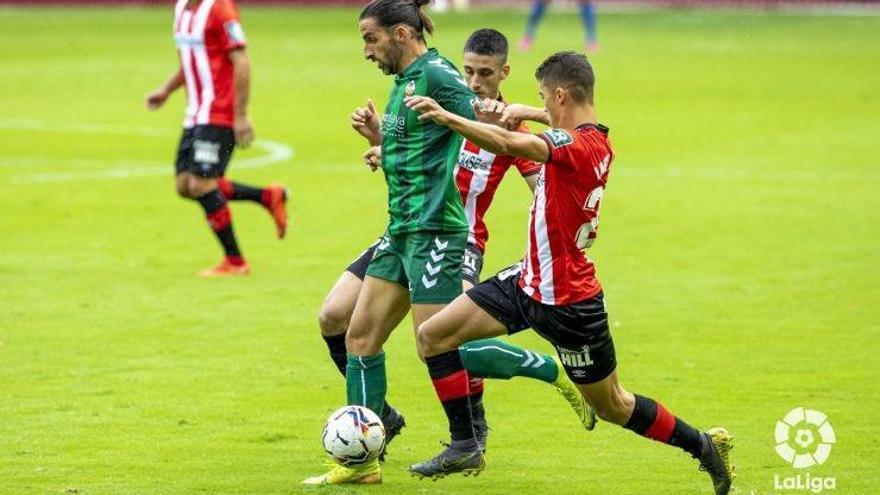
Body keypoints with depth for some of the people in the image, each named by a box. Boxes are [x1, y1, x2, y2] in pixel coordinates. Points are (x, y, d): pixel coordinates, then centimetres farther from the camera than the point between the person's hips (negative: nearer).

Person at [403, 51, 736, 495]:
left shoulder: (578, 144, -25)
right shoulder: (597, 143, 4)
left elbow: (509, 144, -41)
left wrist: (446, 117, -46)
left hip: (566, 300, -9)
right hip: (530, 281, 9)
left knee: (611, 406, 7)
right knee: (432, 336, 2)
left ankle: (705, 445, 25)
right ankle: (464, 447, 8)